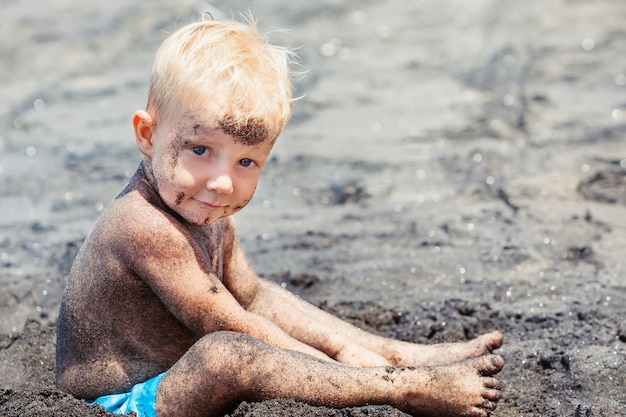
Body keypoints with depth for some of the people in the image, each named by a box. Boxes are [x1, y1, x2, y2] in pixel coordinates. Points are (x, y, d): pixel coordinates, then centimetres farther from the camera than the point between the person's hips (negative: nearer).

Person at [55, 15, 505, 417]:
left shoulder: (207, 212, 2)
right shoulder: (147, 226, -28)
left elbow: (252, 296, 11)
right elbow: (232, 331, -24)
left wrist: (342, 346, 0)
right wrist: (337, 364, -19)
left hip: (171, 369, 10)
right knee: (226, 354, -35)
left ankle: (411, 354, 12)